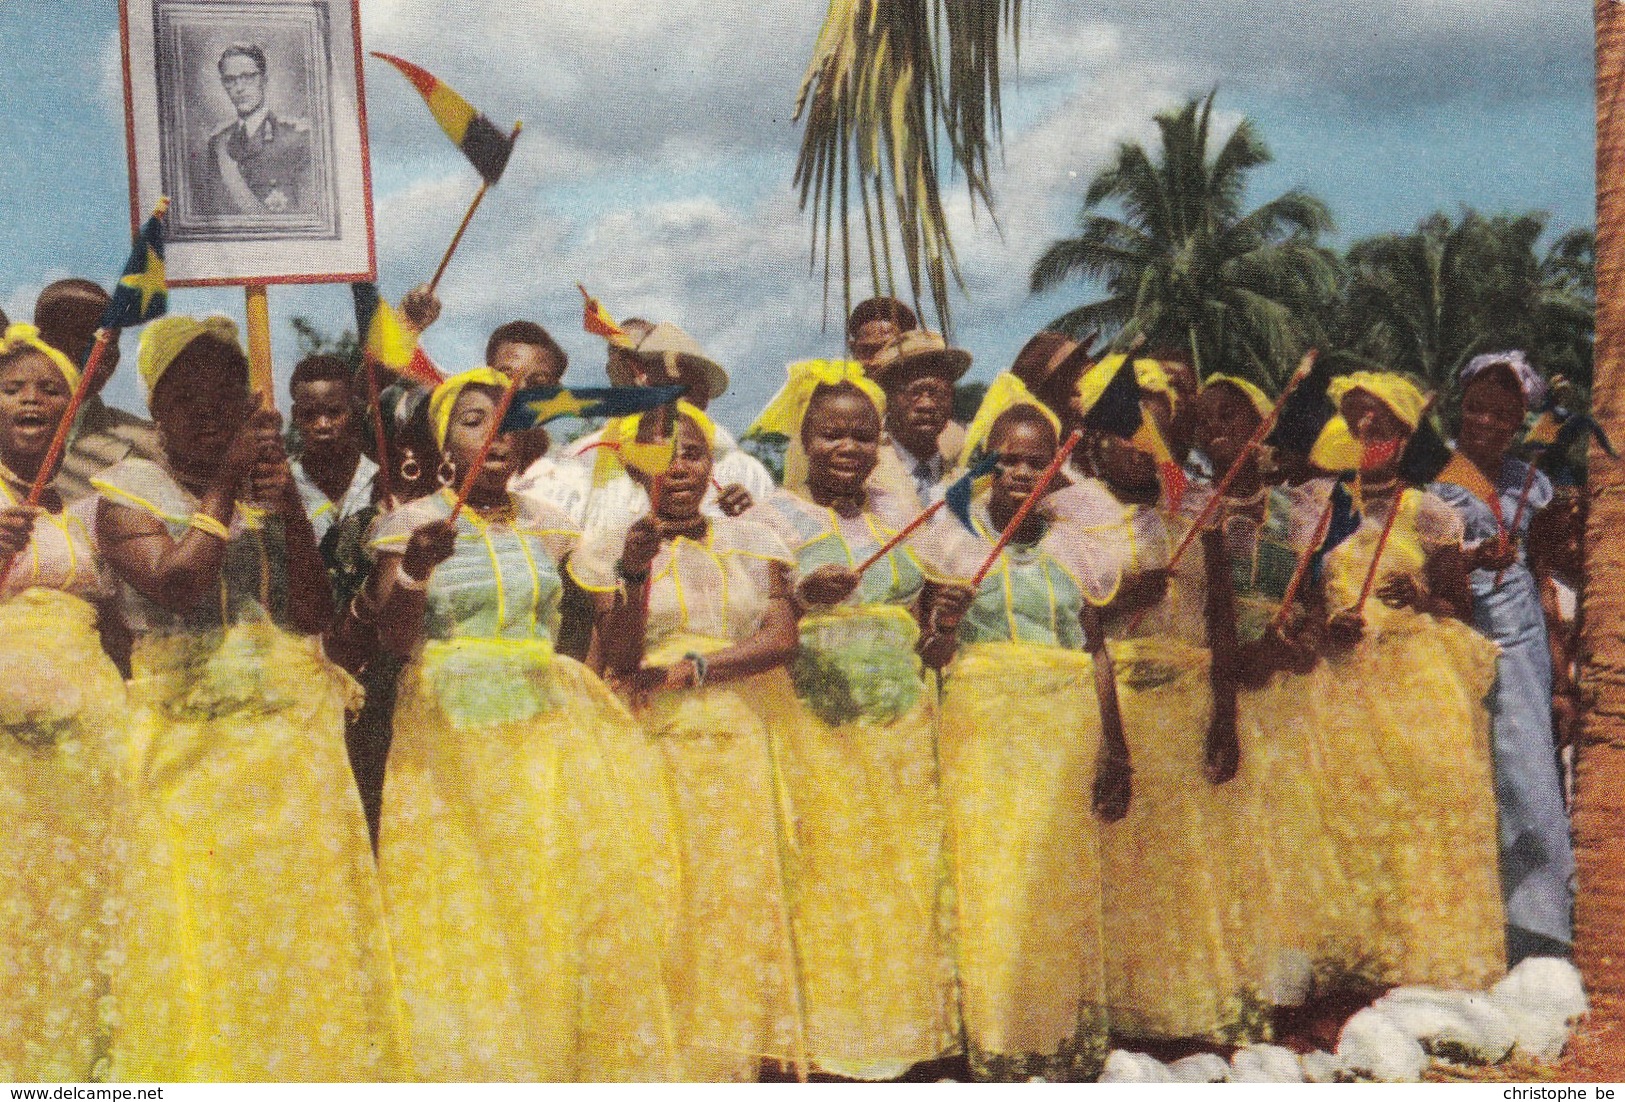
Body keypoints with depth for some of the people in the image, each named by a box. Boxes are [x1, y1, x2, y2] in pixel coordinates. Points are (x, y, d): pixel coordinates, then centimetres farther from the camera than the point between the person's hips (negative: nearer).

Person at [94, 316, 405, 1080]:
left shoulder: (270, 487, 11)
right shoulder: (130, 493, 2)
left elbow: (313, 615, -1)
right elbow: (175, 585, -16)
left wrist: (288, 507, -12)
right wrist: (226, 483, -14)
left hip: (291, 727, 3)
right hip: (188, 743, -3)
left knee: (300, 914, 4)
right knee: (202, 933, -2)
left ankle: (310, 1059, 14)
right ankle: (210, 1066, 9)